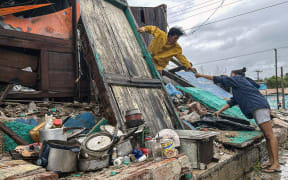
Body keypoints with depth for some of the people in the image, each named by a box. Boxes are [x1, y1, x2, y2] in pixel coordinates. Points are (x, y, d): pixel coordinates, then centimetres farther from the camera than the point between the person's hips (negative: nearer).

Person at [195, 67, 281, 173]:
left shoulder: (238, 79, 4)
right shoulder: (240, 87, 28)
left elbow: (219, 79, 1)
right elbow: (233, 102, 24)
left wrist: (201, 75, 7)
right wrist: (220, 111, 20)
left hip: (260, 107, -10)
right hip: (257, 110, 10)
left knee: (269, 135, -11)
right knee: (267, 136, 8)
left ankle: (276, 164, -11)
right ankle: (271, 161, 11)